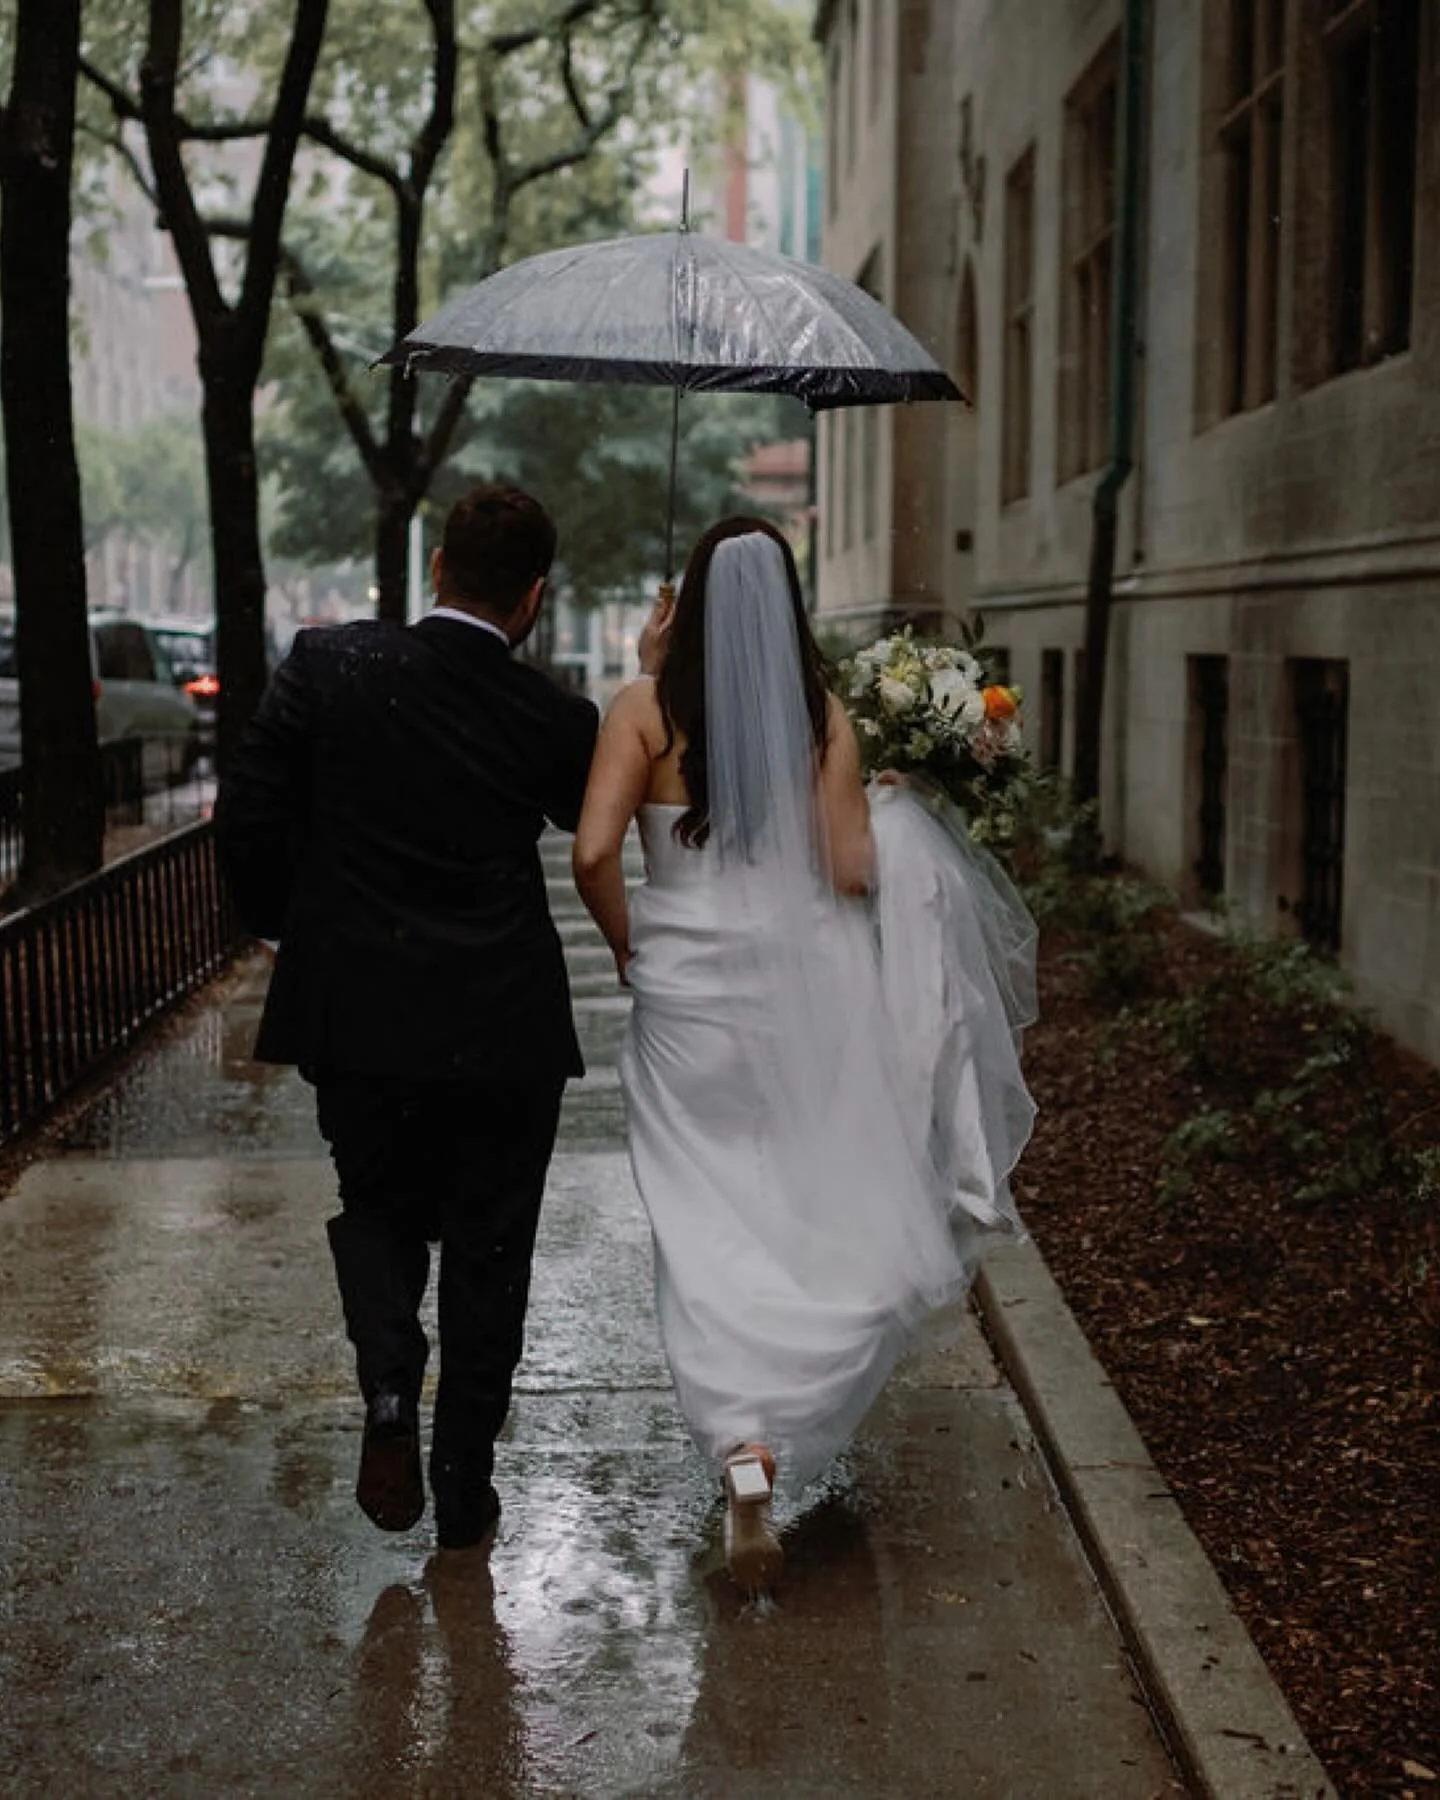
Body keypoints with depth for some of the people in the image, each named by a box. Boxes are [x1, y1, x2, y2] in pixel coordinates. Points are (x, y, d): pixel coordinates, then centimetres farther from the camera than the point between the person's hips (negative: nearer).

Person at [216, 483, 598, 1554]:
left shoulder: (328, 666, -7)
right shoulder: (553, 719, -7)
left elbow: (248, 816, -3)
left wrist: (287, 928, 13)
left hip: (354, 1013, 1)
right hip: (502, 1026, -1)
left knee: (379, 1212, 23)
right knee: (487, 1251, 13)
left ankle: (390, 1392, -1)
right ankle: (465, 1489, 19)